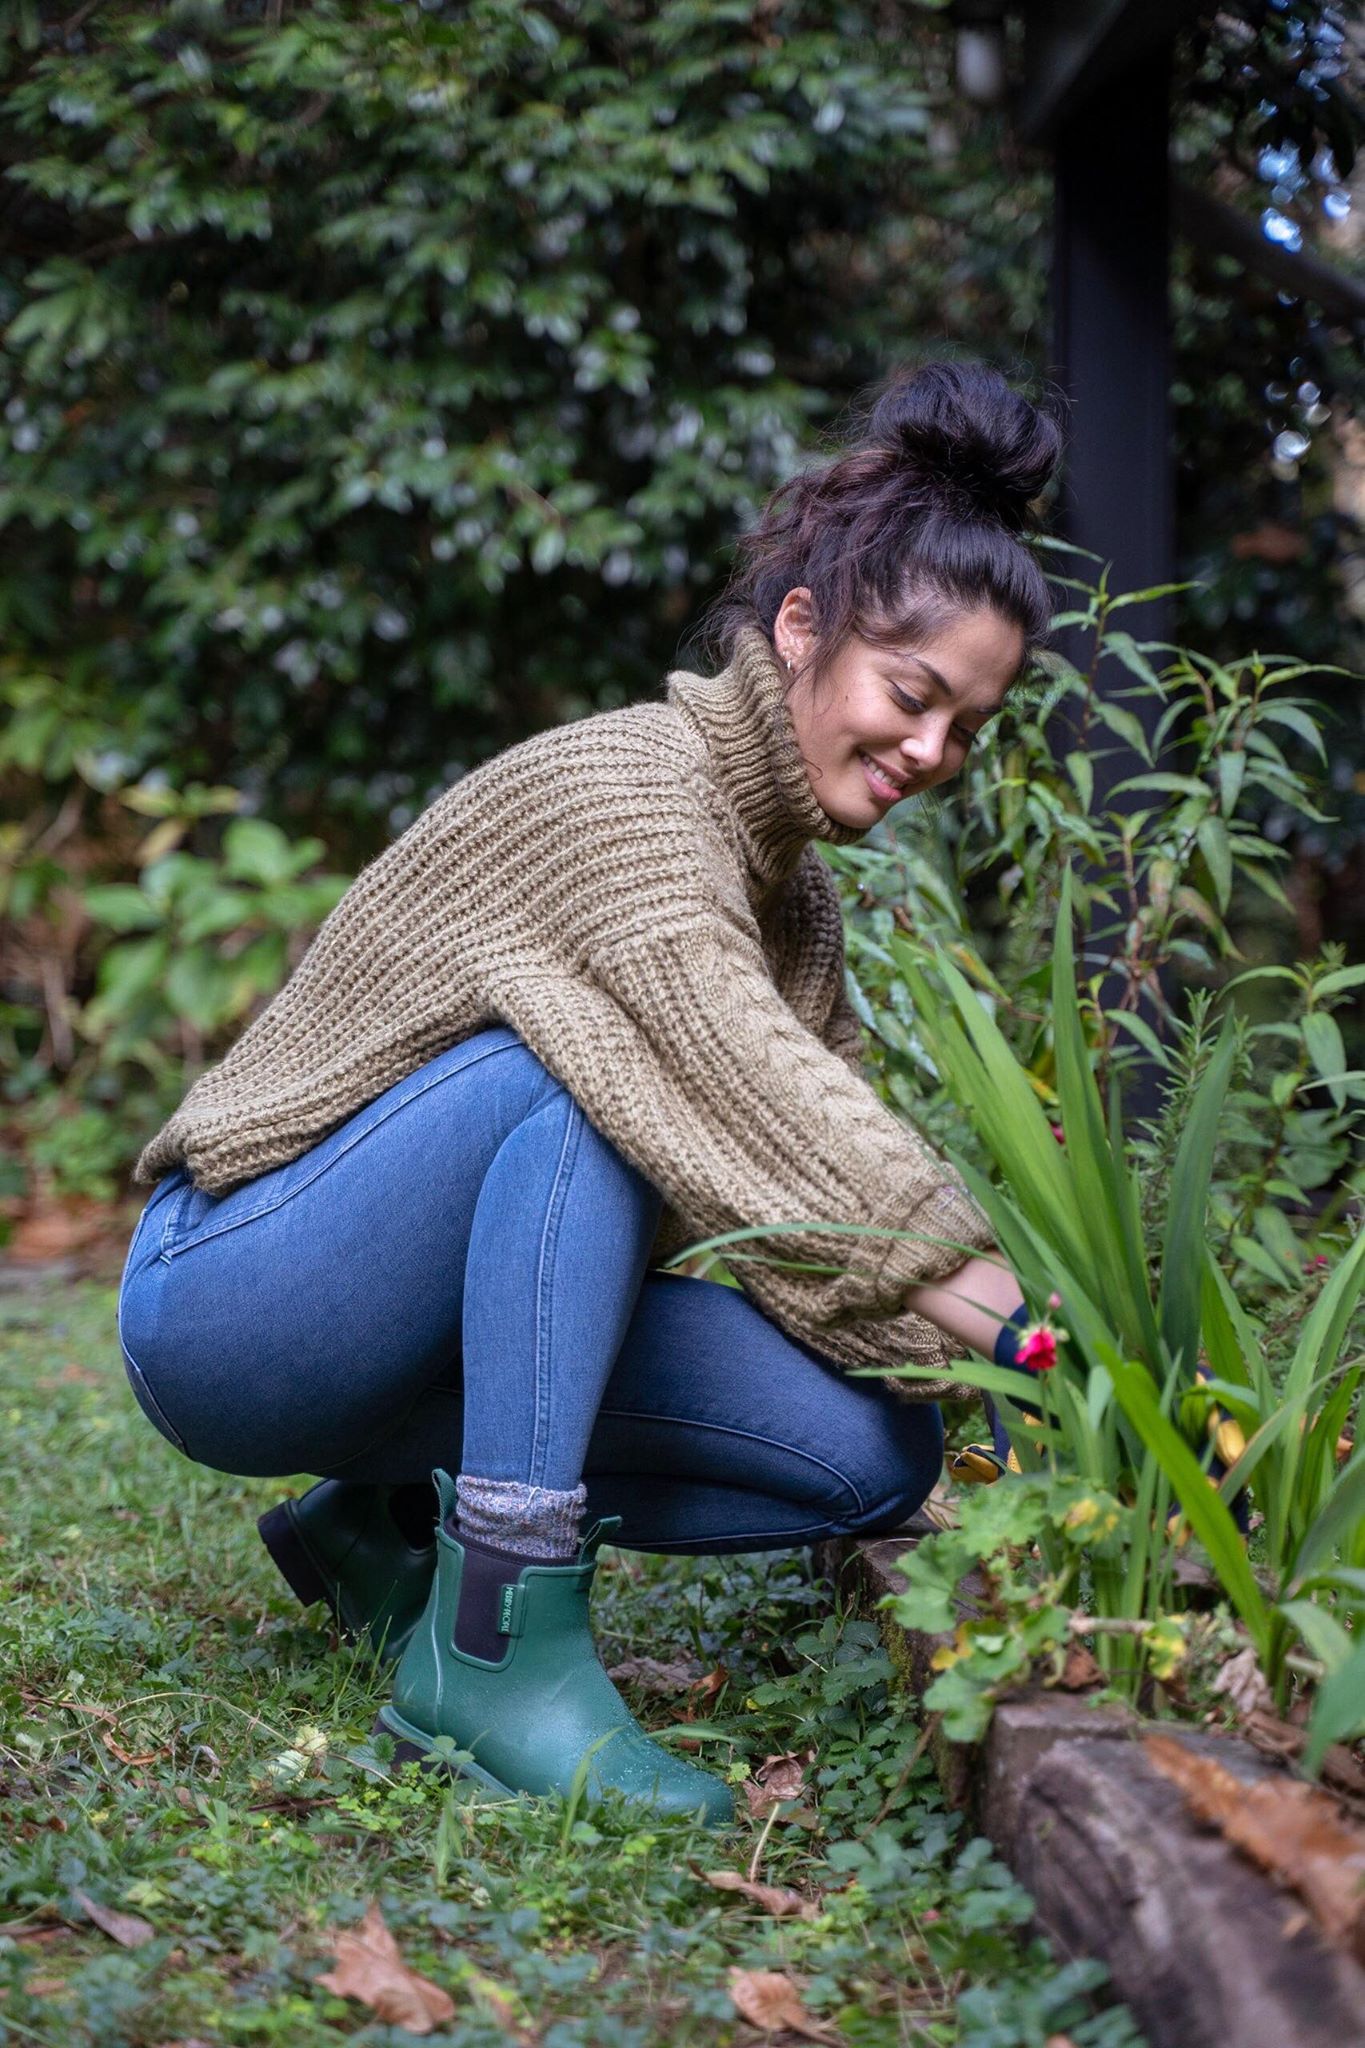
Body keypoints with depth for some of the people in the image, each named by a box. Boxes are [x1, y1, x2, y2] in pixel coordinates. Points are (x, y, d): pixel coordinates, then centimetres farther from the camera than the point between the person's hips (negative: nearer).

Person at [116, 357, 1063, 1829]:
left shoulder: (795, 888, 7)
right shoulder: (622, 787, -19)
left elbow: (824, 1187, 0)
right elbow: (754, 1106, -32)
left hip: (445, 1329, 8)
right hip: (223, 1298, -8)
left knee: (872, 1453, -9)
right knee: (594, 1054, -32)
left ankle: (399, 1524, 7)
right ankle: (496, 1636, -31)